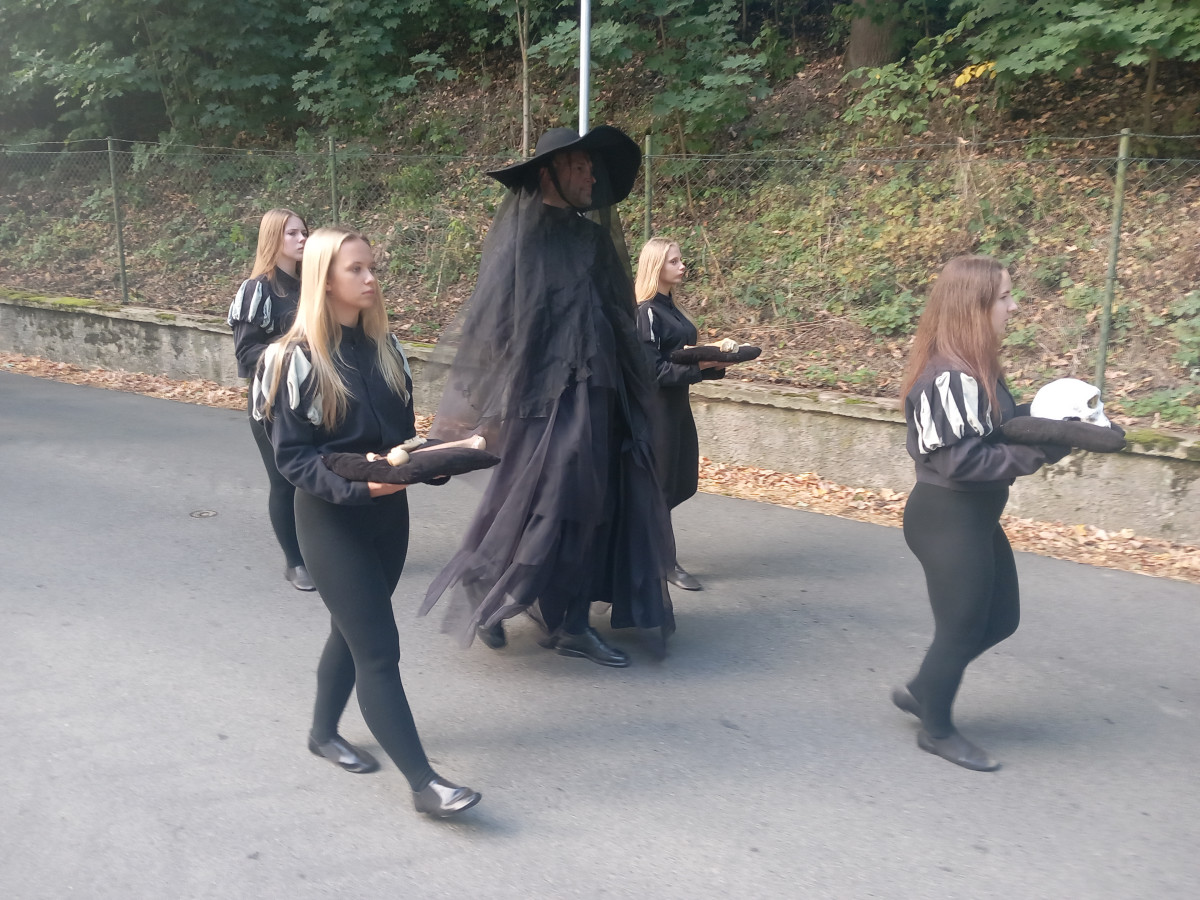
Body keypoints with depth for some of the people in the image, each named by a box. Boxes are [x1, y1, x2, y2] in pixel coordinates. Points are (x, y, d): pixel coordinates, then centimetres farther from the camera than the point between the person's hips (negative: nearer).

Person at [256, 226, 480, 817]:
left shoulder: (385, 348, 6)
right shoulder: (297, 359, -13)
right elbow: (291, 456, -14)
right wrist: (355, 484, -27)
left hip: (389, 511, 7)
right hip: (332, 519, -6)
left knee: (353, 632, 20)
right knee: (378, 650, -6)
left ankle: (324, 732, 41)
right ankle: (424, 784, 0)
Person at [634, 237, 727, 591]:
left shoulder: (670, 308, 13)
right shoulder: (646, 312, -15)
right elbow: (653, 369, -19)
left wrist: (713, 363, 0)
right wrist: (696, 367, -29)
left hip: (677, 404, 9)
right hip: (656, 406, -9)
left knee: (683, 483, 12)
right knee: (660, 485, 1)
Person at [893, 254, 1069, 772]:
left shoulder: (975, 368, 8)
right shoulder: (951, 377, -24)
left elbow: (994, 430, 9)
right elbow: (963, 461, -26)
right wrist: (1040, 453, -22)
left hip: (973, 517, 10)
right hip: (949, 520, -10)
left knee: (1001, 617, 20)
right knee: (961, 628, 6)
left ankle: (920, 691, 34)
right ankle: (937, 731, 27)